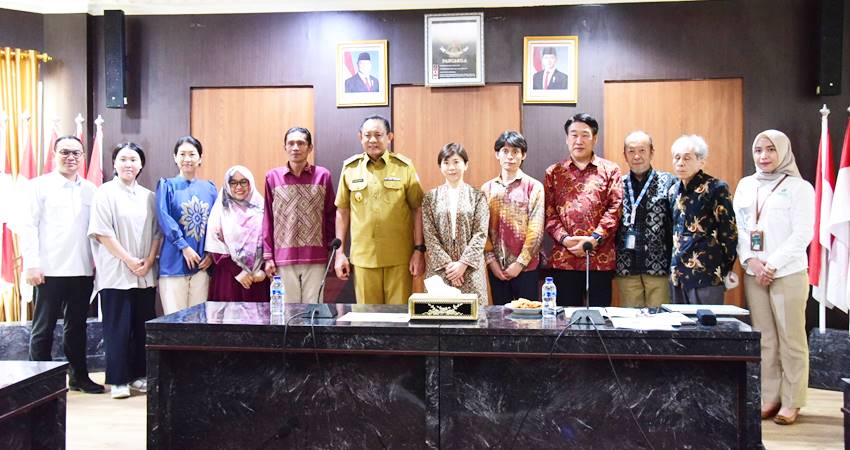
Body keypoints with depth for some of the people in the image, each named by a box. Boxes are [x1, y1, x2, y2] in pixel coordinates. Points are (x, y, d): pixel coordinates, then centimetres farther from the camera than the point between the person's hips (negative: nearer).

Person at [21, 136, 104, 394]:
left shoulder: (90, 189, 10)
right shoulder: (41, 186, 1)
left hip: (83, 270, 3)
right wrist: (32, 264, -11)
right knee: (44, 328, 4)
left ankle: (78, 376, 22)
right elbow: (28, 226, -3)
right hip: (50, 270, -3)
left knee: (77, 326, 12)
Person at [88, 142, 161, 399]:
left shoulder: (148, 196, 12)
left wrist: (149, 261, -4)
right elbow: (102, 233, -7)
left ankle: (138, 375, 17)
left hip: (145, 274, 4)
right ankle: (118, 380, 6)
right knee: (118, 327, -2)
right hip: (116, 274, -4)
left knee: (142, 326, 6)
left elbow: (157, 232, 11)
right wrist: (129, 260, -11)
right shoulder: (106, 193, -1)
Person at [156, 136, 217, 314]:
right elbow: (163, 217, -7)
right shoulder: (167, 186, 5)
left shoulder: (209, 188, 13)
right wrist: (184, 246, -16)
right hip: (174, 263, -3)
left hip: (203, 263, 3)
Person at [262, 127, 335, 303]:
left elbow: (331, 216, 7)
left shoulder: (323, 175, 3)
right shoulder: (273, 177, 5)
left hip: (316, 259, 0)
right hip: (283, 259, 0)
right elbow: (268, 220, 6)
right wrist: (268, 256, 3)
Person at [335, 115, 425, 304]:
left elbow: (417, 209, 3)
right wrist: (340, 253, 9)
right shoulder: (350, 168, 7)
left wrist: (419, 250, -2)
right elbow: (342, 211, 12)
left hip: (399, 259, -2)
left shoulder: (404, 167, 1)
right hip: (363, 258, 2)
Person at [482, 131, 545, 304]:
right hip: (496, 267, 3)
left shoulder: (534, 187, -2)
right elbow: (482, 228, 4)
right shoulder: (487, 188, 7)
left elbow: (536, 230, -7)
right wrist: (491, 260, -5)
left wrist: (520, 262, -11)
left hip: (525, 267, -3)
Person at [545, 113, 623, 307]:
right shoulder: (554, 173, 11)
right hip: (563, 259, 1)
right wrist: (564, 238, -11)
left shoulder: (610, 170, 7)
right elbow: (549, 212, 4)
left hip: (601, 258, -1)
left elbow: (615, 208, -2)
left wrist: (595, 238, -13)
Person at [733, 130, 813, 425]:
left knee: (791, 339, 0)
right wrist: (750, 260, -6)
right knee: (764, 339, 8)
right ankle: (768, 398, 16)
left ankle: (791, 402, 9)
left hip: (788, 273, -4)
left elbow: (802, 234, -8)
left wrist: (773, 264, -14)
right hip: (753, 274, 4)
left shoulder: (799, 187, -1)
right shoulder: (745, 185, 11)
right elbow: (737, 227, 9)